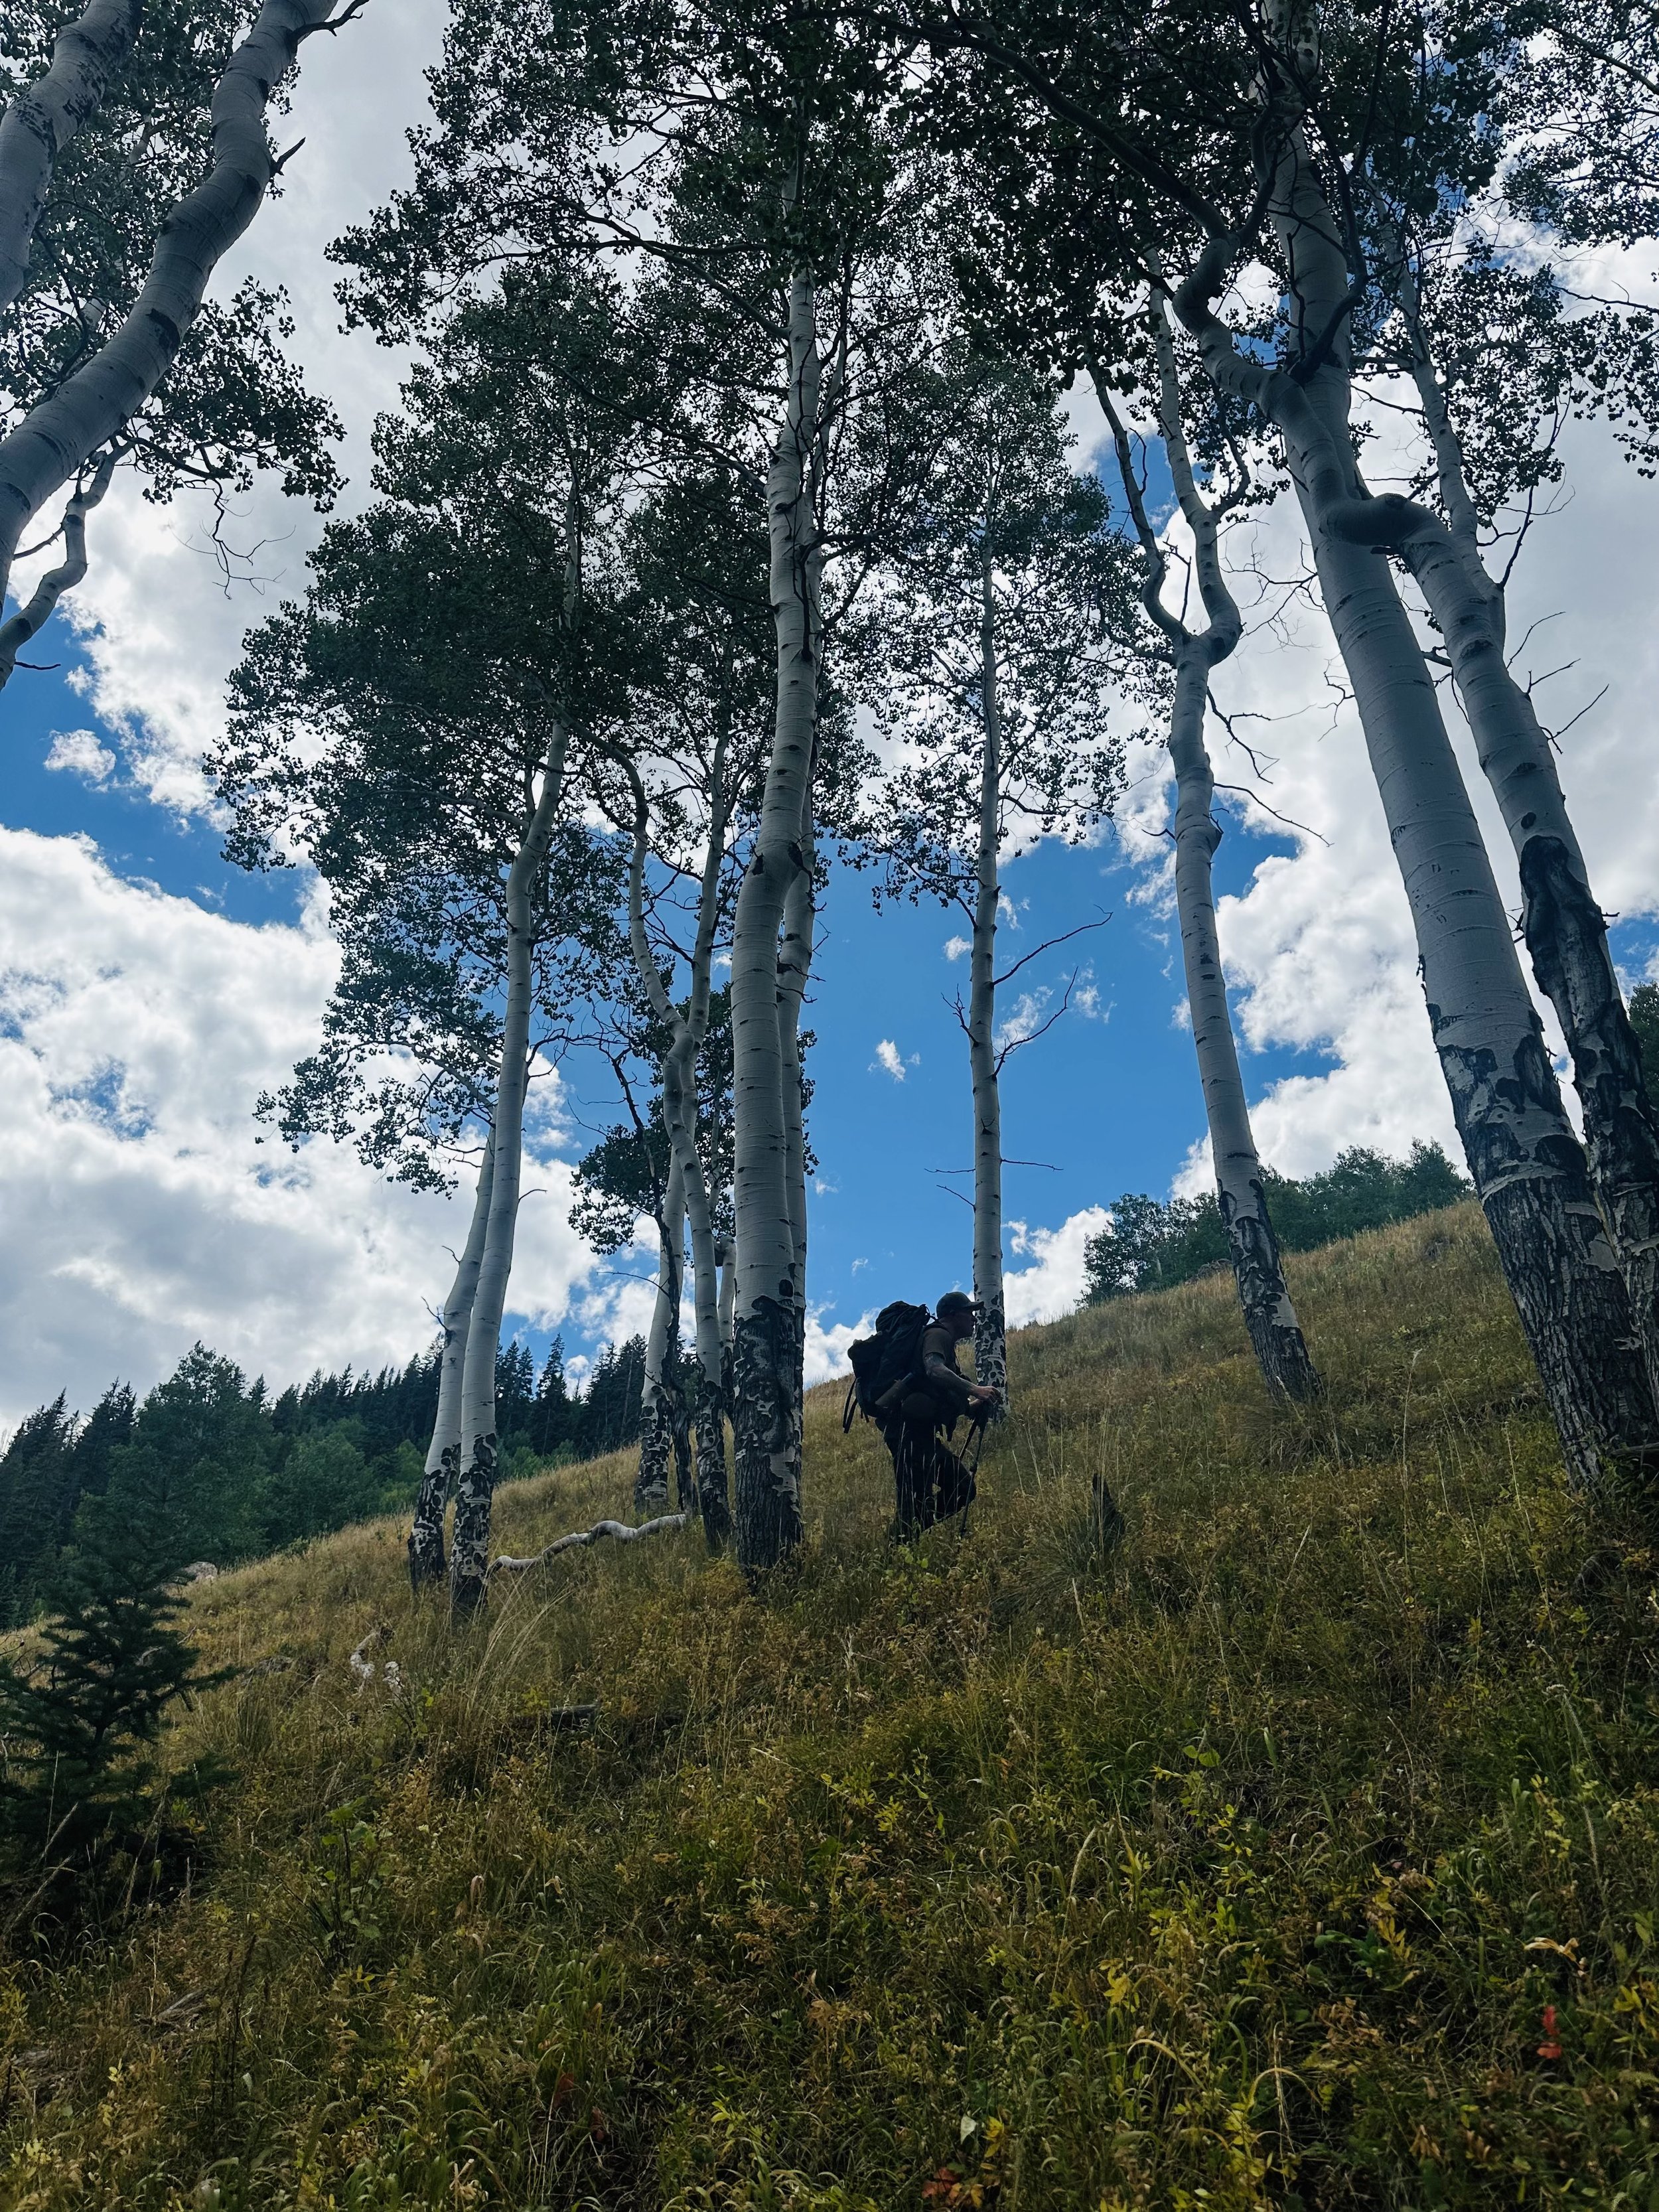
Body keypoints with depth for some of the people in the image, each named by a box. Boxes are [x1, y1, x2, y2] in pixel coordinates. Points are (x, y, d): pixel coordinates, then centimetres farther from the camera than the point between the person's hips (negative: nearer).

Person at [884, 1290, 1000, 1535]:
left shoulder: (943, 1339, 27)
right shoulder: (938, 1334, -3)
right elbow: (934, 1370, -26)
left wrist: (971, 1406, 13)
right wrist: (973, 1389, -31)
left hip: (922, 1432, 10)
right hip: (909, 1431, -10)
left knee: (963, 1487, 9)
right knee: (916, 1497, -15)